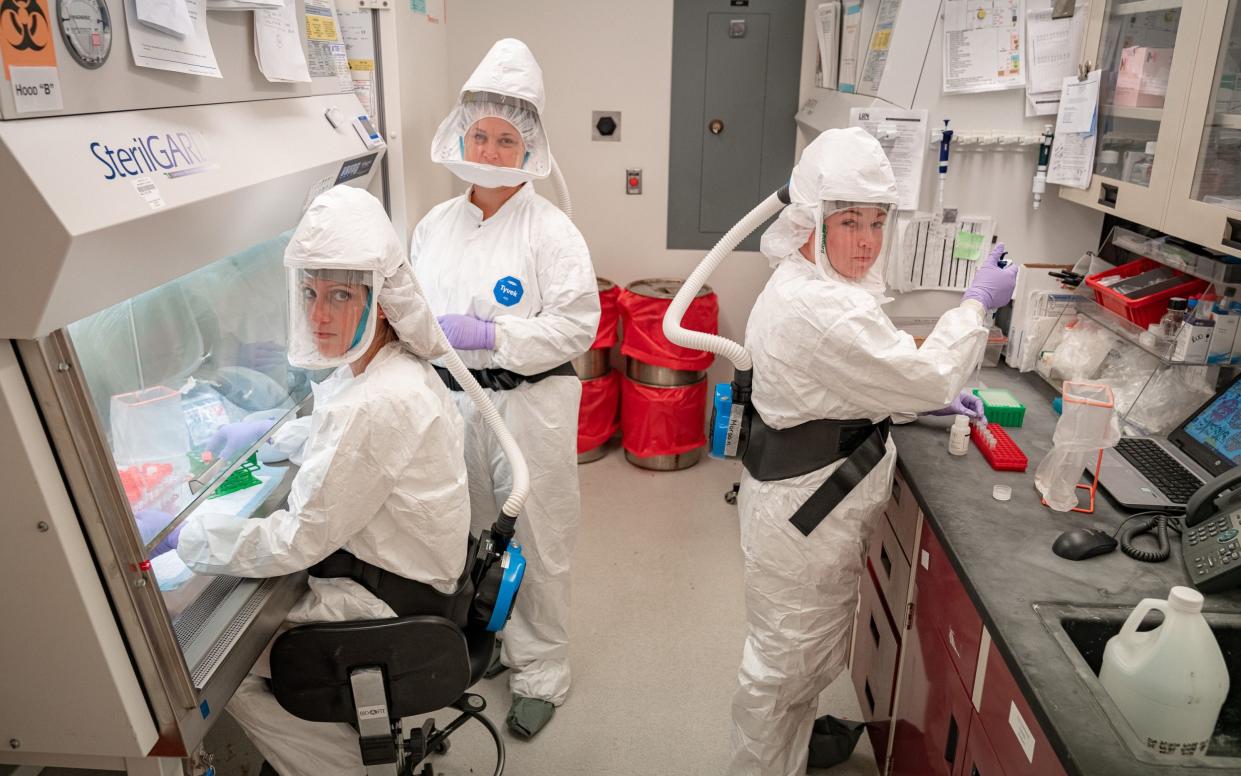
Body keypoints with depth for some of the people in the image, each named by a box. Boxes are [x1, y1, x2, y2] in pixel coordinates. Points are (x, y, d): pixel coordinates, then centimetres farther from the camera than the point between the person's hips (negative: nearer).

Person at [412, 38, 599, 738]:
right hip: (453, 403, 5)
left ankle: (541, 674, 25)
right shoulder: (435, 225, 9)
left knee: (536, 543, 5)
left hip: (529, 408, -5)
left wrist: (489, 334, -21)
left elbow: (577, 325, -14)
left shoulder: (550, 230, -8)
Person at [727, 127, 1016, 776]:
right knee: (784, 661, 10)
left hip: (810, 498, 11)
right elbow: (930, 375, -19)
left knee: (812, 647, 28)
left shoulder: (799, 281, 6)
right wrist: (978, 302, -6)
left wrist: (926, 399, 13)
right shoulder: (821, 310, -29)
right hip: (803, 510, -11)